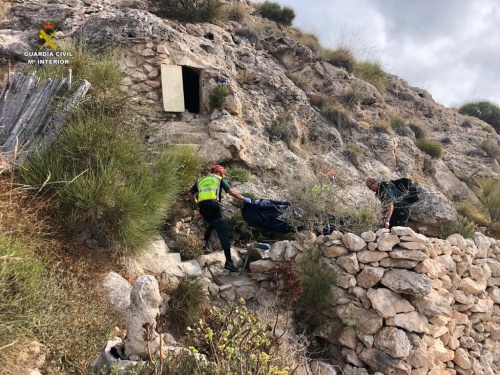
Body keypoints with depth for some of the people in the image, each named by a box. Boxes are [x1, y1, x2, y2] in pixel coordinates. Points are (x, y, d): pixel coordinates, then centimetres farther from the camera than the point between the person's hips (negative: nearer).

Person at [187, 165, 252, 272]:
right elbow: (231, 191, 3)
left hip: (202, 207, 5)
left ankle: (207, 244, 17)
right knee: (223, 233, -4)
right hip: (213, 206, -5)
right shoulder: (219, 179, 15)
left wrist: (197, 203, 30)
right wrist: (244, 199, 10)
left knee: (212, 224, 34)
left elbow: (190, 194, 18)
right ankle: (228, 261, -9)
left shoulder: (200, 181, 26)